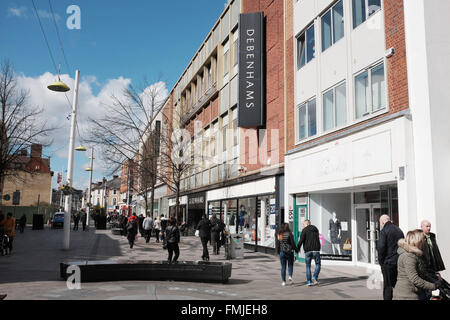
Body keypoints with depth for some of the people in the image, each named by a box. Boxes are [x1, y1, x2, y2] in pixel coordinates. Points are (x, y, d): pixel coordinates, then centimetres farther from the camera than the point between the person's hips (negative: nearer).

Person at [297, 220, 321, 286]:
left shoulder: (304, 230, -2)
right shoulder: (316, 229, 15)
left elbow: (301, 240, -12)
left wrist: (298, 248, -1)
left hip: (308, 251, -2)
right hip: (316, 250, 2)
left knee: (308, 266, 8)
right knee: (318, 265, 11)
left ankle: (309, 281, 6)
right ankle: (315, 277, -9)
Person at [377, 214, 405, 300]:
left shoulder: (384, 231, -11)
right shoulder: (399, 230, 12)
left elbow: (381, 247, -18)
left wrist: (381, 261, -7)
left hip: (388, 262, -7)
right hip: (399, 262, 7)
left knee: (388, 286, 0)